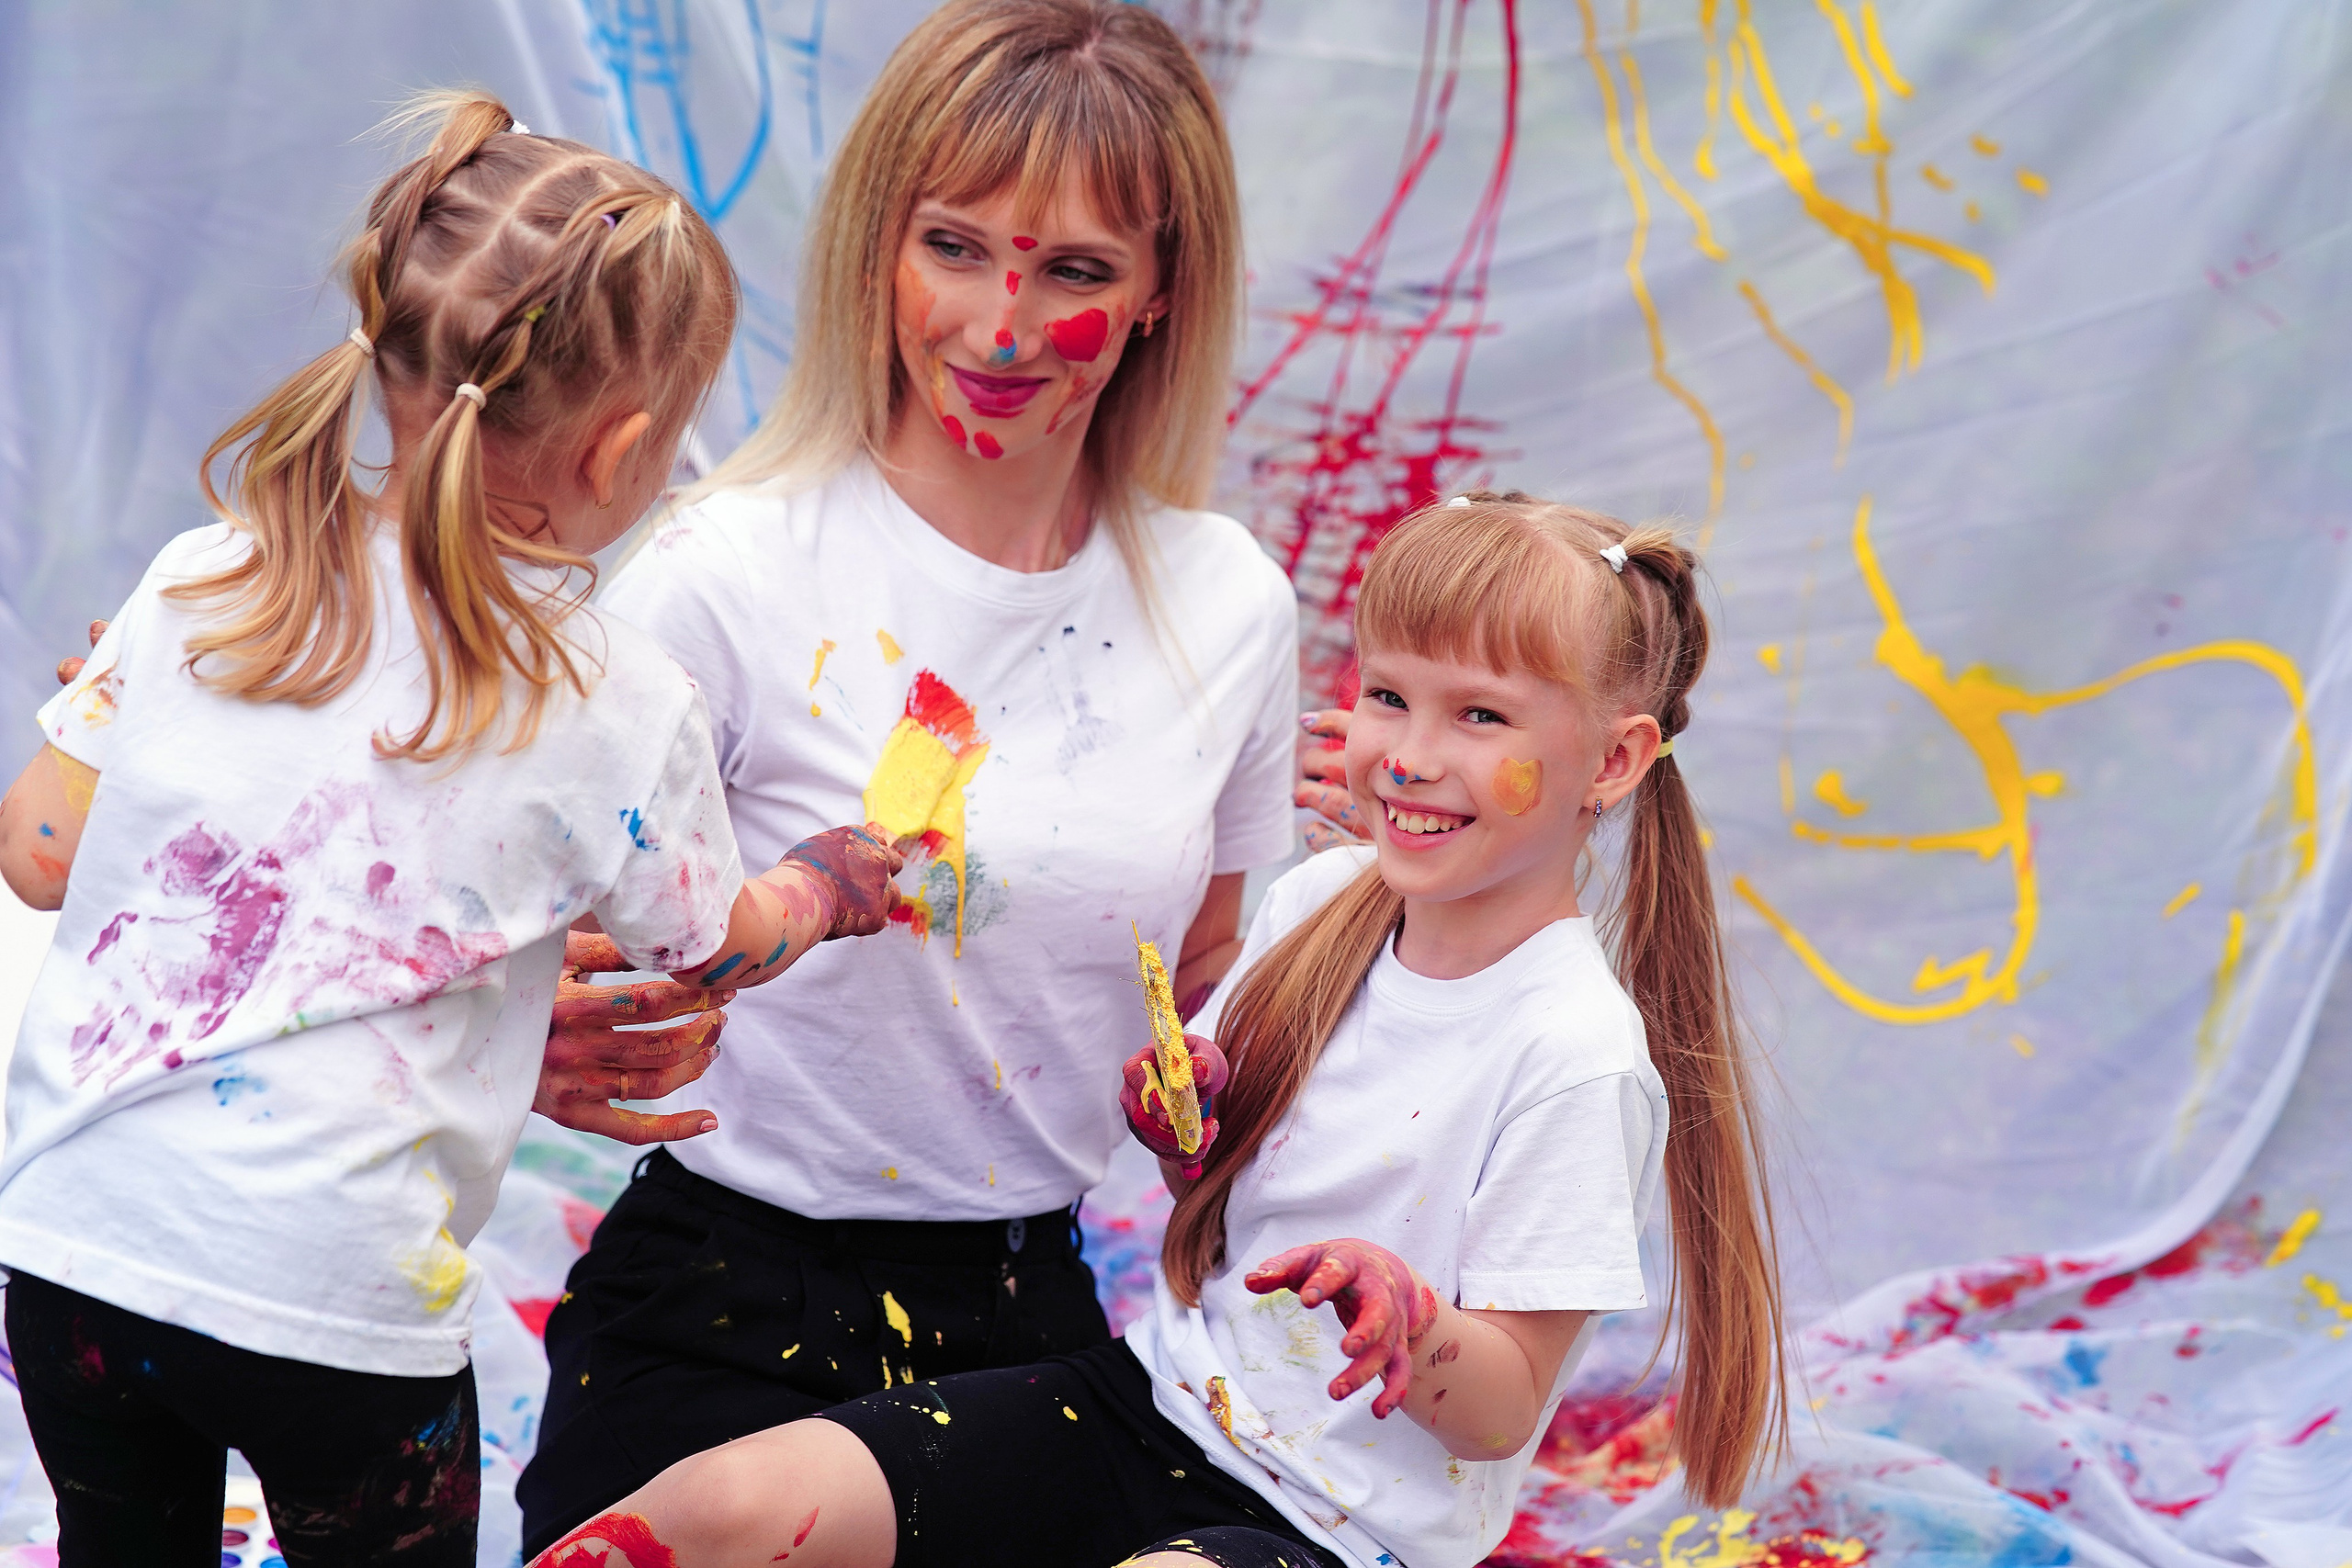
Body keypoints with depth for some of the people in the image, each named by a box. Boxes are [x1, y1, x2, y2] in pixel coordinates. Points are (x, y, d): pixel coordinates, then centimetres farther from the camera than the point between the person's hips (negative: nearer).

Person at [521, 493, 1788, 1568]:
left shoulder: (1576, 1056, -16)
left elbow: (1503, 1413, -12)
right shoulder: (1318, 903, 3)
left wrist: (1407, 1319, -31)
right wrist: (1187, 1133, -4)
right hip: (1157, 1402, 5)